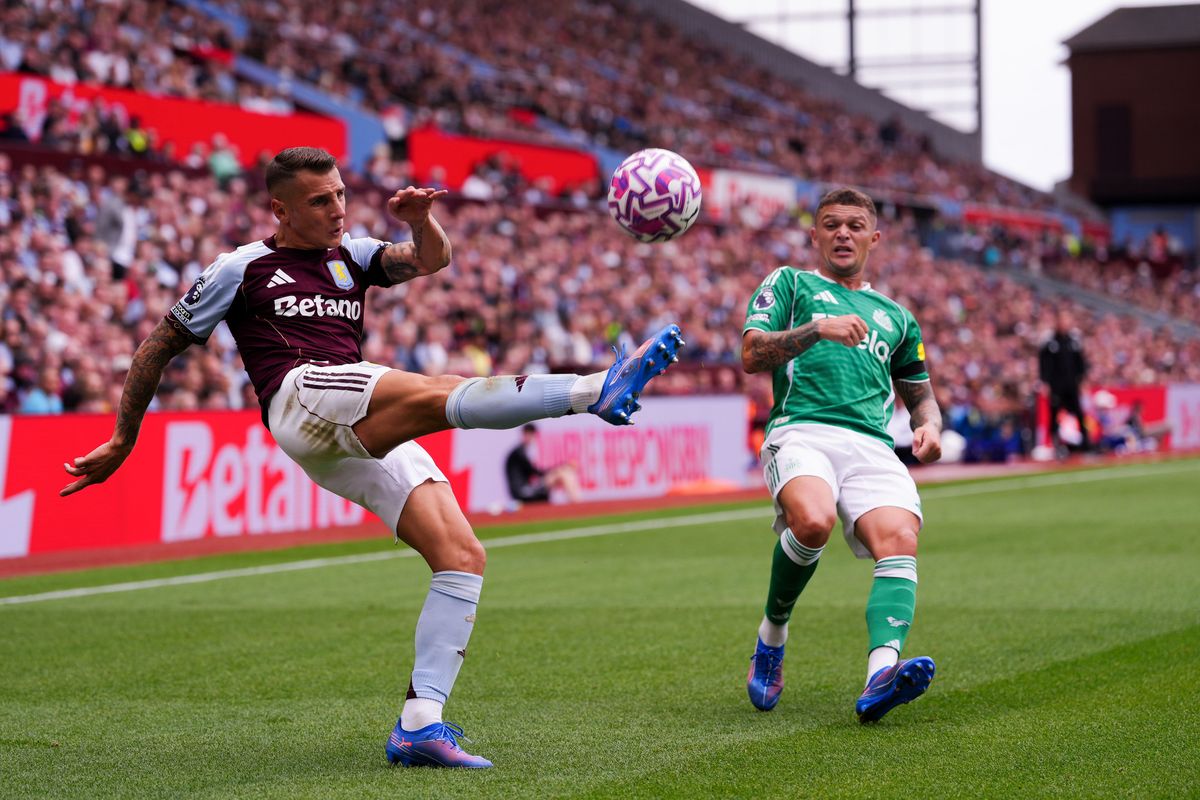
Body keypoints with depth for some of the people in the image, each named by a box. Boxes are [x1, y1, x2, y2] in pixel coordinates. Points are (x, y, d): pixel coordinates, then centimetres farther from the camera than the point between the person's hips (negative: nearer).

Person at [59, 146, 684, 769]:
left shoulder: (351, 256, 27)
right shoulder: (242, 268, 14)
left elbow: (429, 260, 9)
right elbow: (161, 345, 20)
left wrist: (421, 221, -14)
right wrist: (122, 442, 21)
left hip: (370, 436, 7)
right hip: (301, 396, -7)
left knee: (462, 556, -11)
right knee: (443, 394, -32)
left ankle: (419, 724, -15)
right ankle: (597, 390, -53)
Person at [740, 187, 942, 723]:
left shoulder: (894, 316, 31)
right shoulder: (789, 283, 19)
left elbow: (920, 394, 37)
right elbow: (751, 356, 4)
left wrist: (929, 426, 13)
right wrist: (817, 328, -10)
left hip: (872, 447, 3)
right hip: (801, 432, -3)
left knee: (900, 541, -28)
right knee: (813, 520, -36)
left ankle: (880, 677, -47)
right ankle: (772, 635, -8)